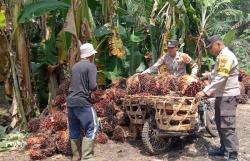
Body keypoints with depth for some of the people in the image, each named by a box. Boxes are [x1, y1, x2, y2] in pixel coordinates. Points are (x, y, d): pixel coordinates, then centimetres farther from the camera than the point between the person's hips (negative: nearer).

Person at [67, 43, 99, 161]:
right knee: (91, 129, -1)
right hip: (82, 102, -8)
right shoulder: (90, 66, -7)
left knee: (74, 131, 13)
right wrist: (96, 85, 5)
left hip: (70, 102, 8)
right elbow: (93, 86, -15)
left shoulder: (75, 66, 14)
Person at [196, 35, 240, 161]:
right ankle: (223, 148, 28)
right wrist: (208, 75, 13)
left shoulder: (226, 56, -16)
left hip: (228, 96, -11)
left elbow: (221, 78, -25)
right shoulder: (222, 56, 17)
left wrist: (205, 92, -26)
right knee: (220, 124, 16)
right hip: (222, 95, 11)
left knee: (227, 126, -11)